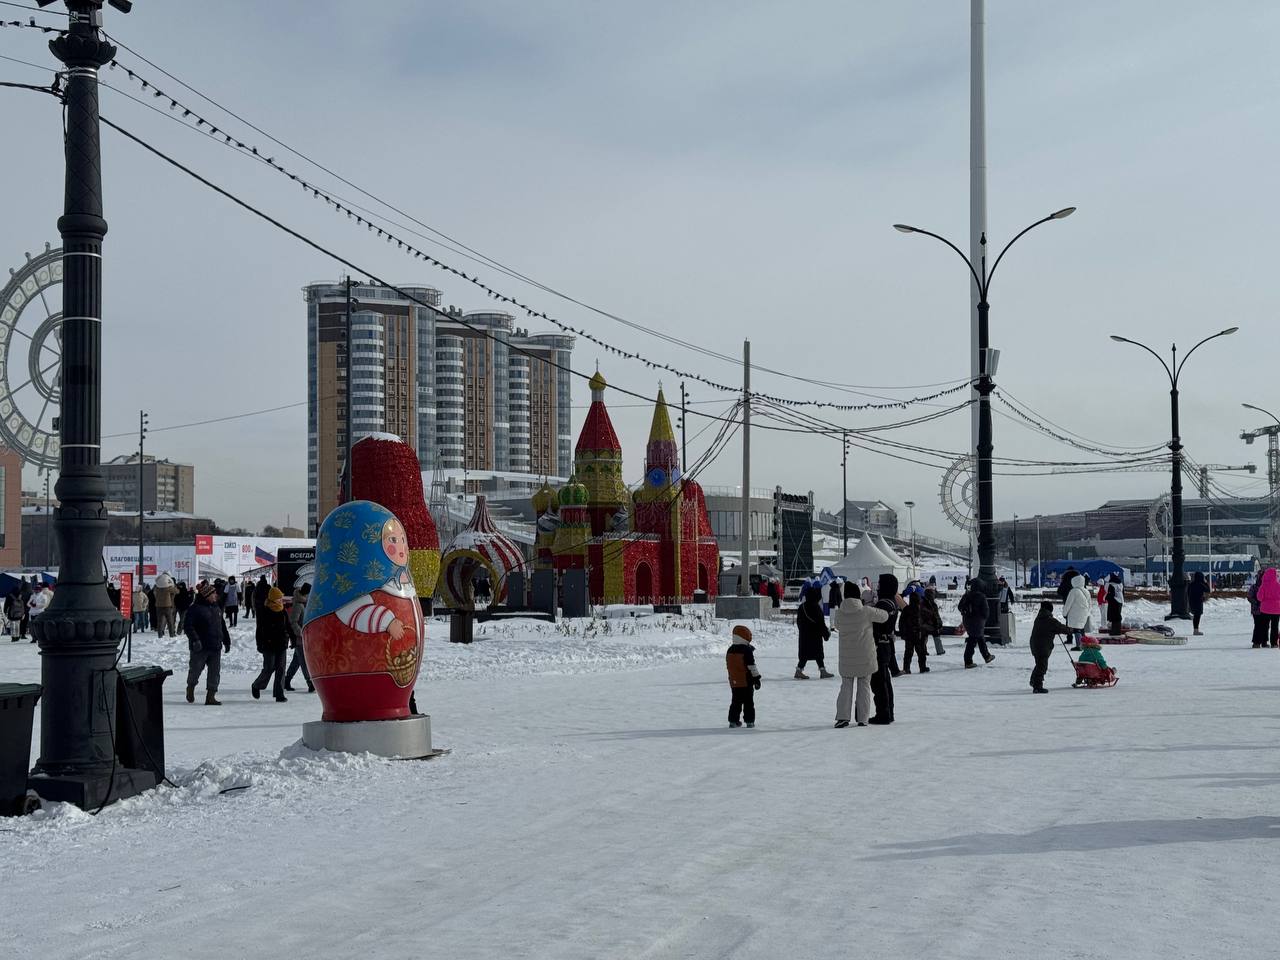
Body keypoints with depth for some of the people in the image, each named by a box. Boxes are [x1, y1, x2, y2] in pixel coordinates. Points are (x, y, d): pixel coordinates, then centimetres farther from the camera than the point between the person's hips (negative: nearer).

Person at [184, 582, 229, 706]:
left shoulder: (216, 609, 13)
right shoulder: (196, 609, -10)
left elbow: (222, 626, 22)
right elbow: (187, 626, -16)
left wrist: (227, 641, 21)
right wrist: (195, 639, -26)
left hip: (215, 647, 6)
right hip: (200, 648, -6)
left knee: (215, 672, 3)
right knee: (196, 669, 6)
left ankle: (211, 696, 8)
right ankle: (191, 687, 34)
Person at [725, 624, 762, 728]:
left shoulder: (730, 650, 7)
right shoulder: (747, 650, -14)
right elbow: (752, 666, -15)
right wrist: (756, 678, -8)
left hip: (734, 682, 6)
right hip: (746, 681, -6)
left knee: (735, 701, 12)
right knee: (748, 702, 3)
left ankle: (733, 720, 10)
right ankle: (749, 721, 3)